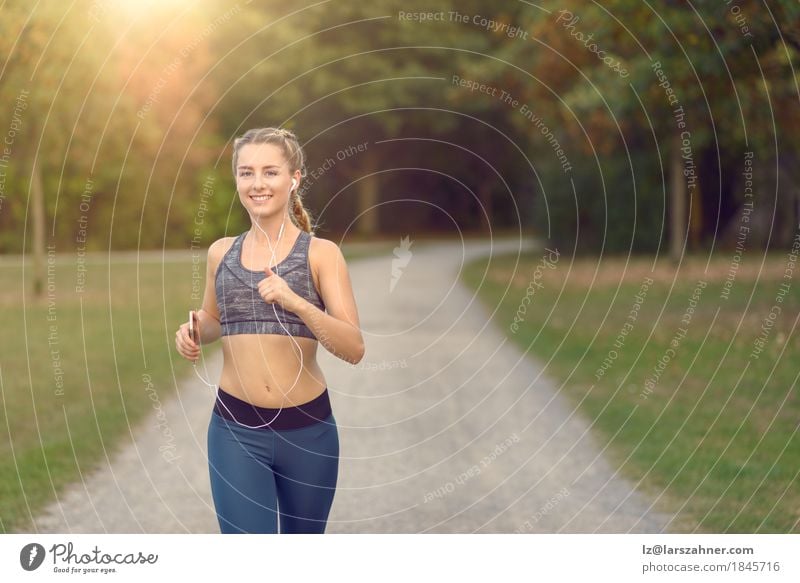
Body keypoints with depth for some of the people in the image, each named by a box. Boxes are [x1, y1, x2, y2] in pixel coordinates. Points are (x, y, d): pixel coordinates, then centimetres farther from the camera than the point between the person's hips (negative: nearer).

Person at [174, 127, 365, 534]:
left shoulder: (321, 253, -5)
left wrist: (297, 303, -26)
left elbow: (354, 348, -12)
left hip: (307, 428, -1)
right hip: (235, 429, 1)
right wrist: (192, 332, -1)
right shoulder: (221, 253, 4)